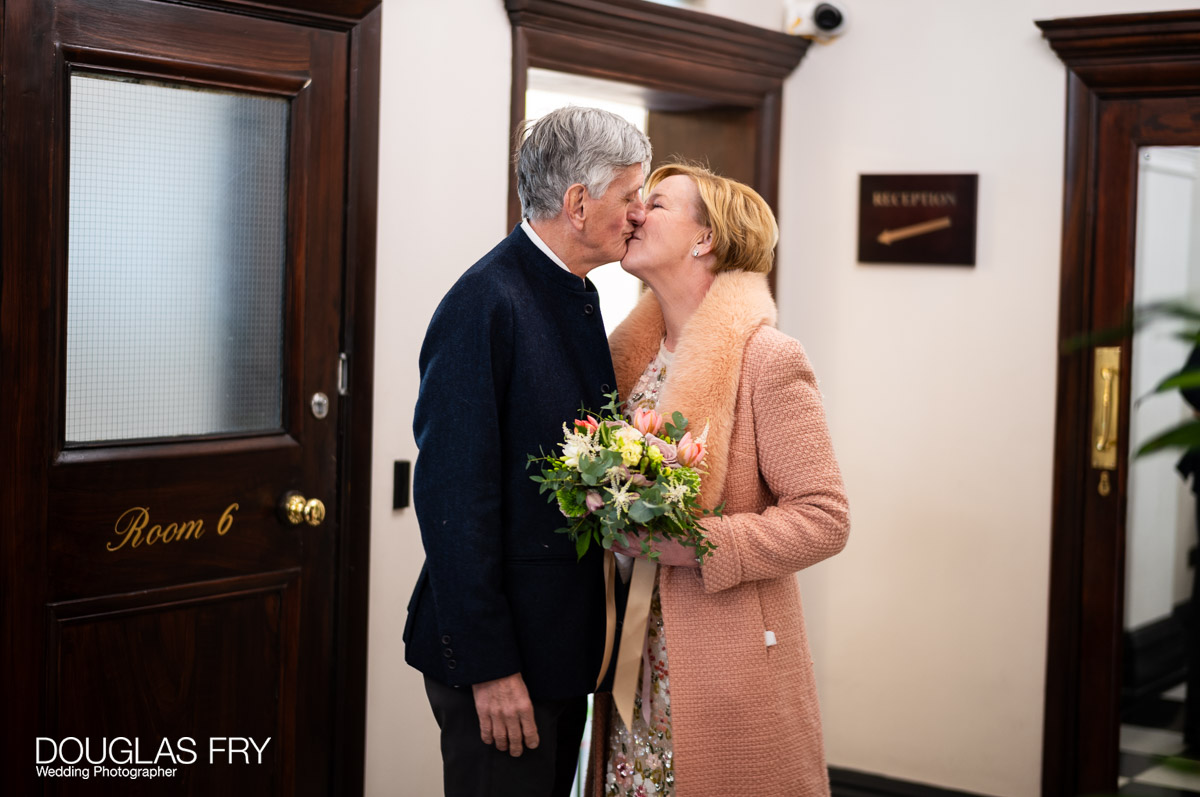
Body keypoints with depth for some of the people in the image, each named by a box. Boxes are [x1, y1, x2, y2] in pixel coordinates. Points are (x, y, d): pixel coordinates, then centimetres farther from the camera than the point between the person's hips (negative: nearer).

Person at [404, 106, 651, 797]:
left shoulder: (579, 298, 11)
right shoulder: (485, 305, -19)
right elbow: (454, 498, -22)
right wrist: (489, 666, -21)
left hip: (565, 642, 9)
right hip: (502, 650, -9)